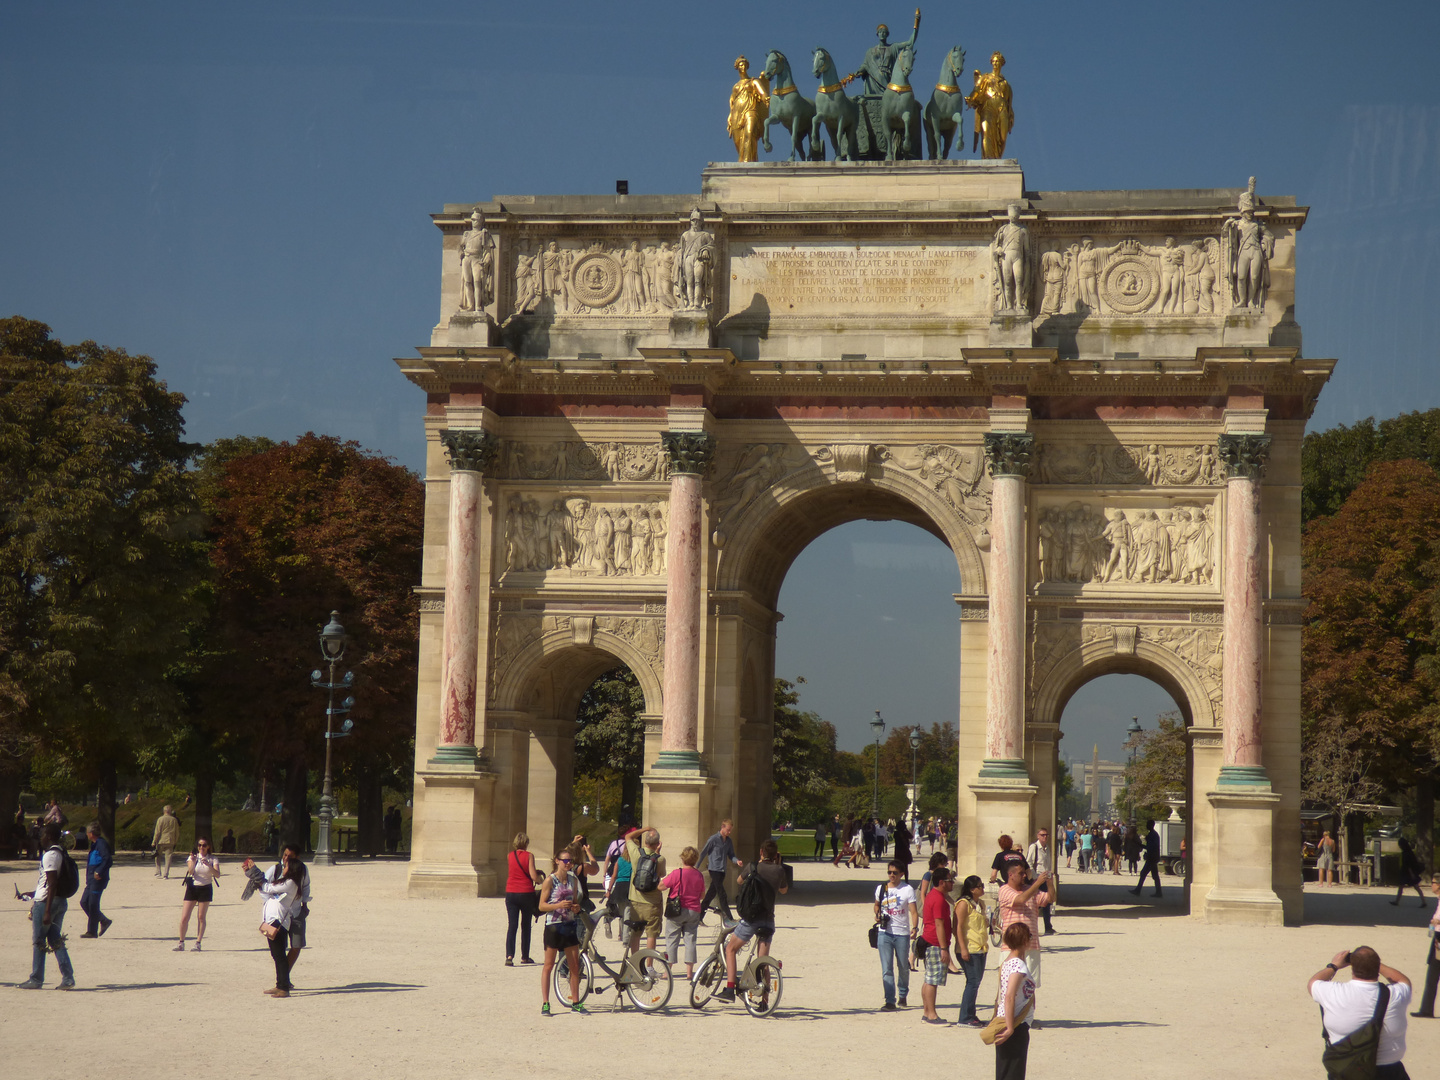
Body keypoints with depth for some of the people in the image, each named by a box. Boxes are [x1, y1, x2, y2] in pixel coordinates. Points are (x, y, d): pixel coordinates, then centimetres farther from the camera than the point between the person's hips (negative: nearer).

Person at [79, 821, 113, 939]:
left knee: (93, 904, -4)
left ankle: (92, 931, 3)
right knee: (84, 902, 10)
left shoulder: (101, 844, -15)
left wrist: (99, 872, -28)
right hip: (92, 879, 10)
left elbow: (107, 859, -23)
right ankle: (104, 921, 19)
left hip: (98, 879, -10)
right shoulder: (95, 844, 15)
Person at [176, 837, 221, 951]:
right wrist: (193, 861, -31)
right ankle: (181, 943, 8)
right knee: (184, 918, -3)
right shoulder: (193, 857, 3)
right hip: (192, 888, 1)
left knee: (201, 917, 1)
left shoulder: (213, 859, 1)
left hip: (205, 889, -1)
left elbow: (217, 875, -14)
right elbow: (190, 871, -13)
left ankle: (198, 943, 8)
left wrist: (209, 865, -29)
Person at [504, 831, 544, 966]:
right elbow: (533, 876, -13)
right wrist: (541, 879, 9)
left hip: (511, 893, 2)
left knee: (512, 925, 0)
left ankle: (509, 955, -15)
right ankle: (525, 956, 19)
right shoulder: (529, 856, -7)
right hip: (526, 893, -2)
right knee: (525, 925, 12)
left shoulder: (510, 856, 4)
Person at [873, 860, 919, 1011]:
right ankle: (890, 1002, -7)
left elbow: (914, 911, -10)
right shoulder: (881, 889, 6)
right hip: (884, 933, 1)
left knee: (903, 967, 12)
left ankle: (903, 995, 37)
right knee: (886, 969, -6)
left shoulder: (907, 890, -4)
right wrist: (877, 915, 2)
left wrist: (914, 927, -27)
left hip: (902, 933, -1)